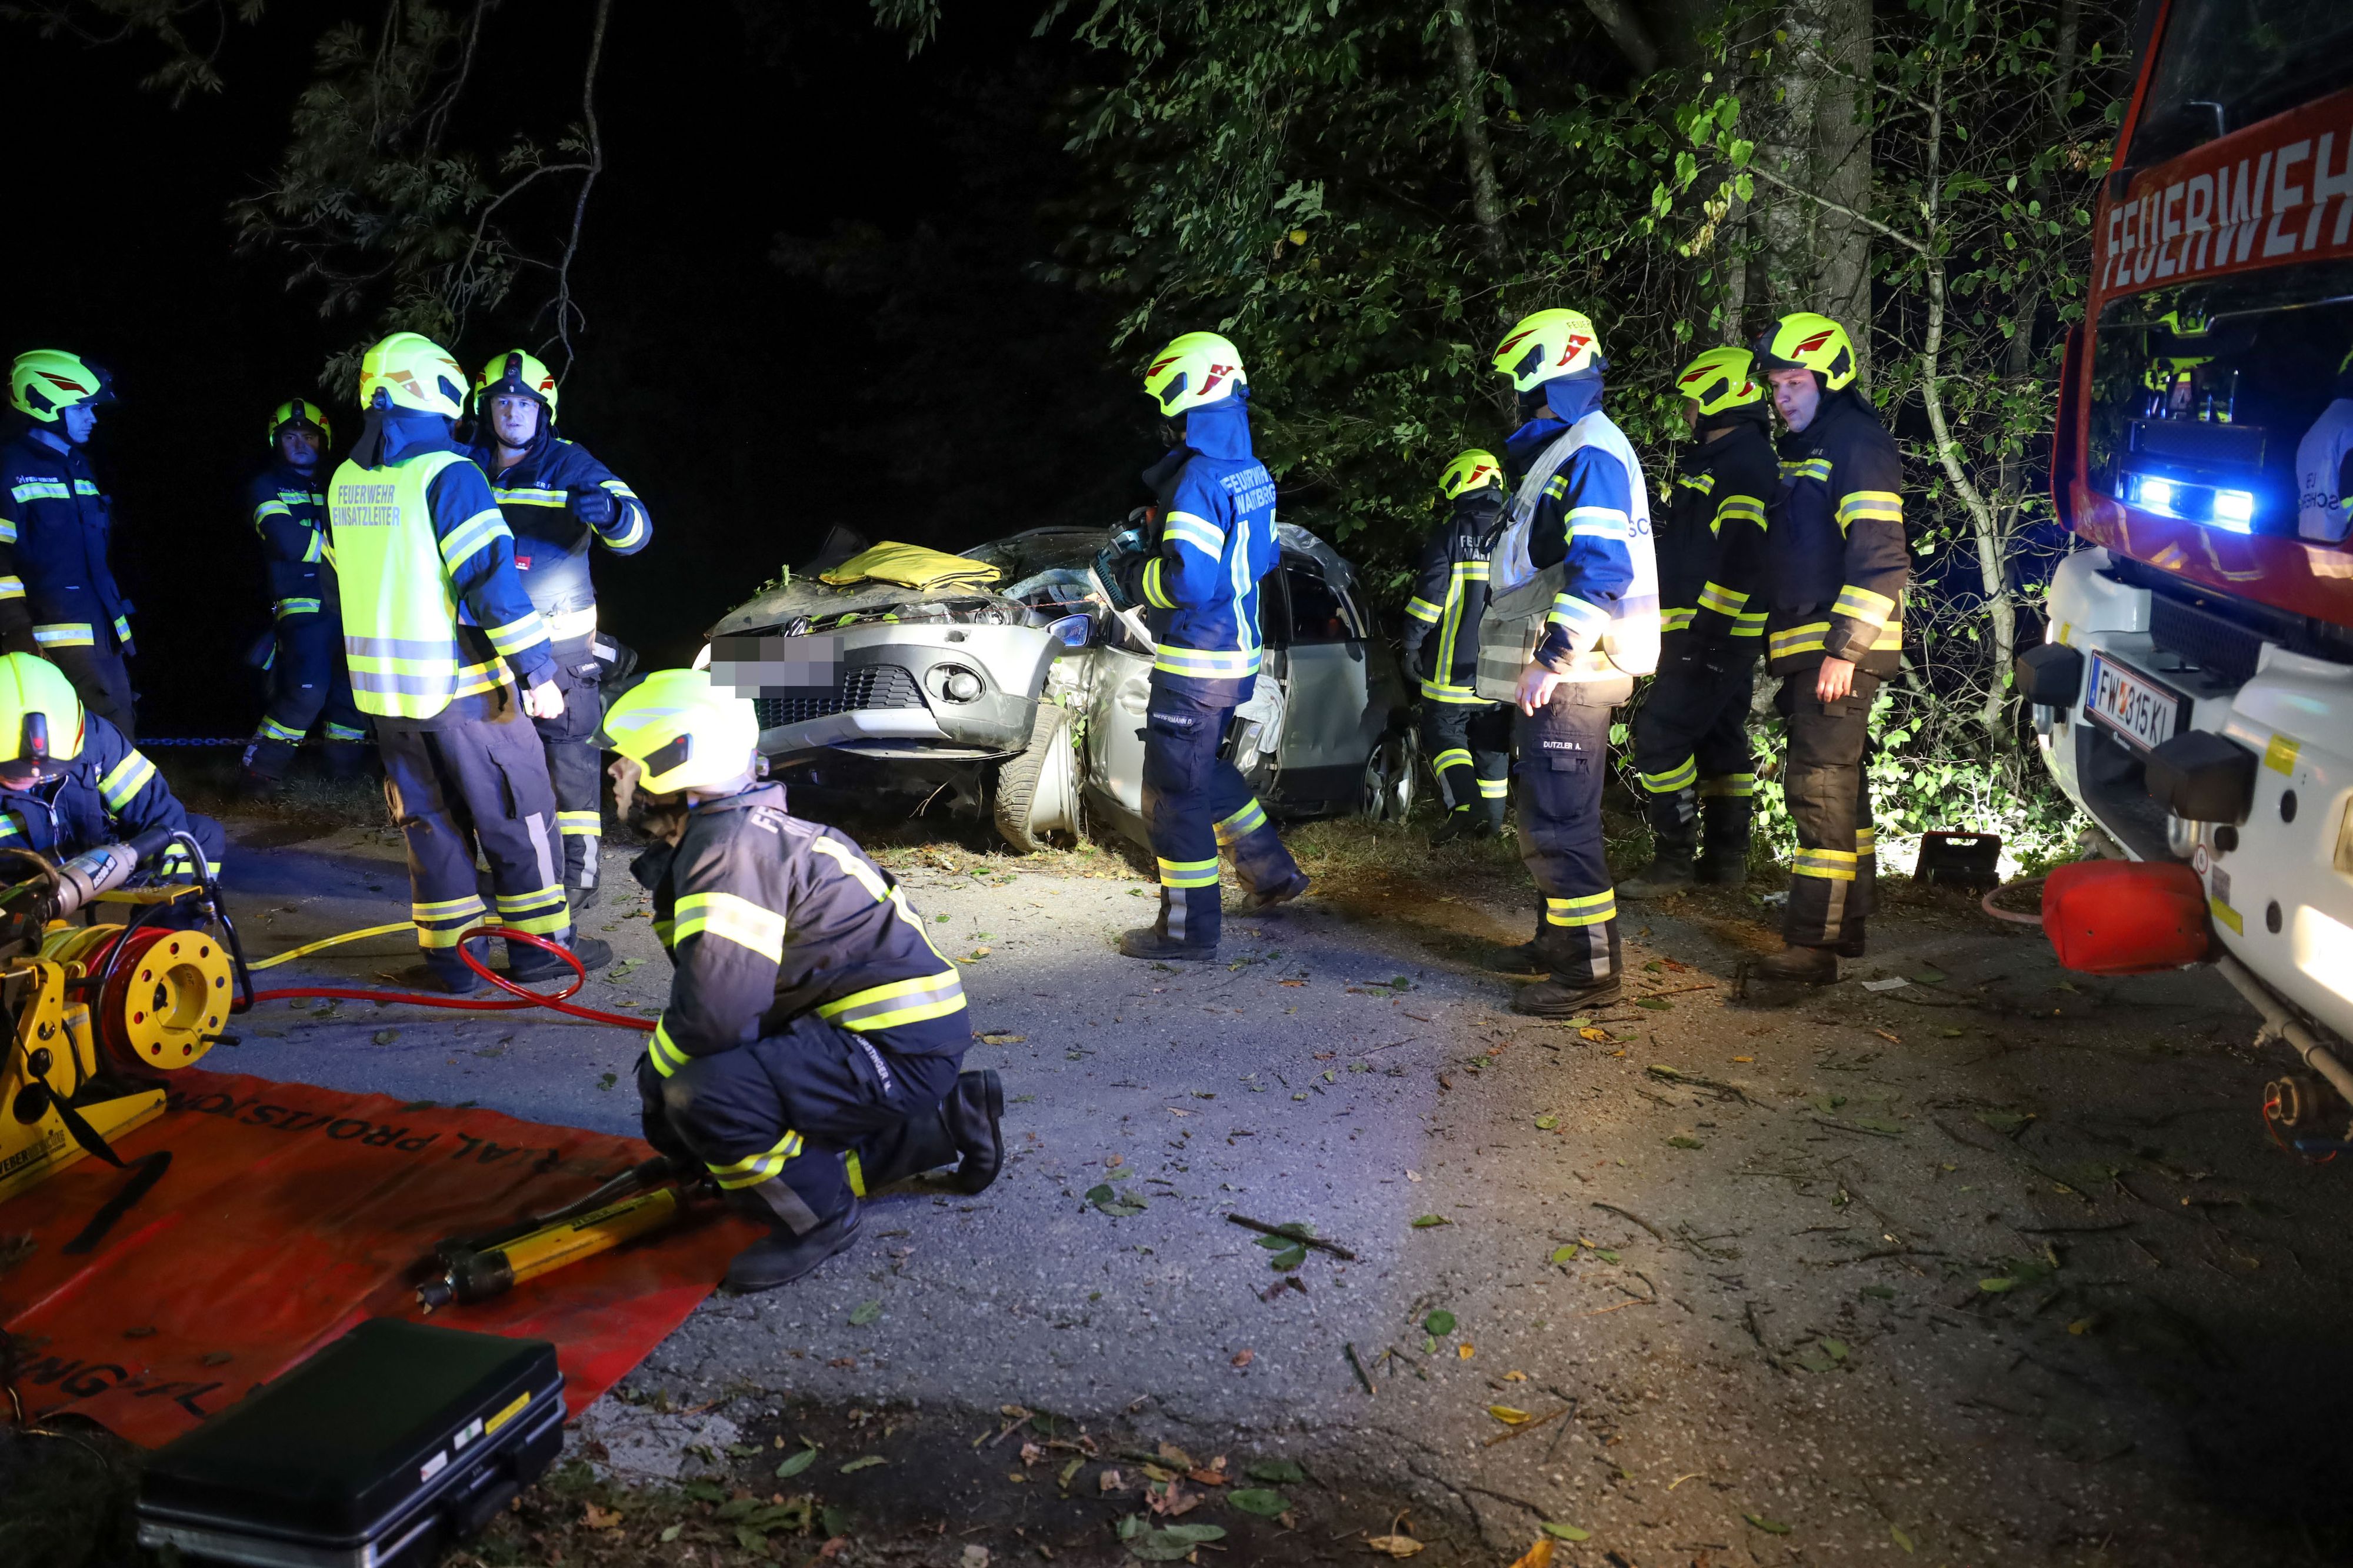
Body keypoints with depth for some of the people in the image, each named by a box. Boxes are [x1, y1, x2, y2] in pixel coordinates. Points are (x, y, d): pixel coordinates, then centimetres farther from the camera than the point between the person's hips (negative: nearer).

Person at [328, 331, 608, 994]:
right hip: (459, 684, -7)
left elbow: (349, 577, 17)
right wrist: (538, 671, -16)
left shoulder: (345, 481, 8)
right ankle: (540, 944, 13)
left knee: (429, 820, 14)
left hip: (383, 689, 7)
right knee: (518, 814, 6)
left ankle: (447, 956, 17)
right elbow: (492, 578, -19)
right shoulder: (447, 473, -15)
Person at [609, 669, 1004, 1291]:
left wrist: (654, 1075, -6)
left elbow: (711, 1017, -26)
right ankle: (943, 1124, 24)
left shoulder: (729, 848, -21)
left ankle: (817, 1219, -2)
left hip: (901, 1050, -11)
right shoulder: (728, 831, 13)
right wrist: (664, 1083, 15)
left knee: (707, 1096, -26)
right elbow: (713, 981, 21)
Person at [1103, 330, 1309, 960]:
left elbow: (1187, 581, -28)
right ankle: (1272, 871, 32)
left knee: (1176, 790, -1)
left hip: (1195, 661, -10)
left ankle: (1189, 928, 6)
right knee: (1203, 768, 26)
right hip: (1240, 653, 10)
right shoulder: (1254, 474, 9)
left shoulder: (1198, 481, -21)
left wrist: (1133, 572, -9)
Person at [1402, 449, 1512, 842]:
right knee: (1491, 738, 12)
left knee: (1443, 729, 0)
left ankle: (1465, 803, -17)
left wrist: (1412, 643, -6)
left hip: (1455, 664, -5)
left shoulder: (1451, 533, -8)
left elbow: (1431, 592, -14)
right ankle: (1492, 816, 16)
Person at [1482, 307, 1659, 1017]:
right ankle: (1559, 938, 34)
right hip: (1560, 672, 11)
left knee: (1560, 819, -9)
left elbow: (1600, 571, -26)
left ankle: (1589, 967, -3)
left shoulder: (1591, 456, -15)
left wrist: (1550, 658, -27)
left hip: (1567, 674, -11)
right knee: (1547, 815, 20)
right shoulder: (1561, 452, 18)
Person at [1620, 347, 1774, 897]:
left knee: (1660, 736, -11)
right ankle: (1726, 854, 22)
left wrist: (1705, 626, -25)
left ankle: (1674, 860, -7)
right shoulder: (1717, 461, 19)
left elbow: (1743, 558, -25)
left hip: (1711, 637, -11)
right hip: (1720, 634, 11)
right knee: (1720, 737, 14)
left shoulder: (1741, 467, -16)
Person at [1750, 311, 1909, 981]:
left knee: (1820, 786, -13)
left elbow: (1879, 558, -20)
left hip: (1841, 649, -10)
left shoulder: (1858, 443, -12)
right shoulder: (1802, 448, 20)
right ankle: (1846, 922, 26)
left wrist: (1844, 649, -24)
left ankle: (1813, 944, -13)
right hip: (1807, 647, 10)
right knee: (1841, 784, 16)